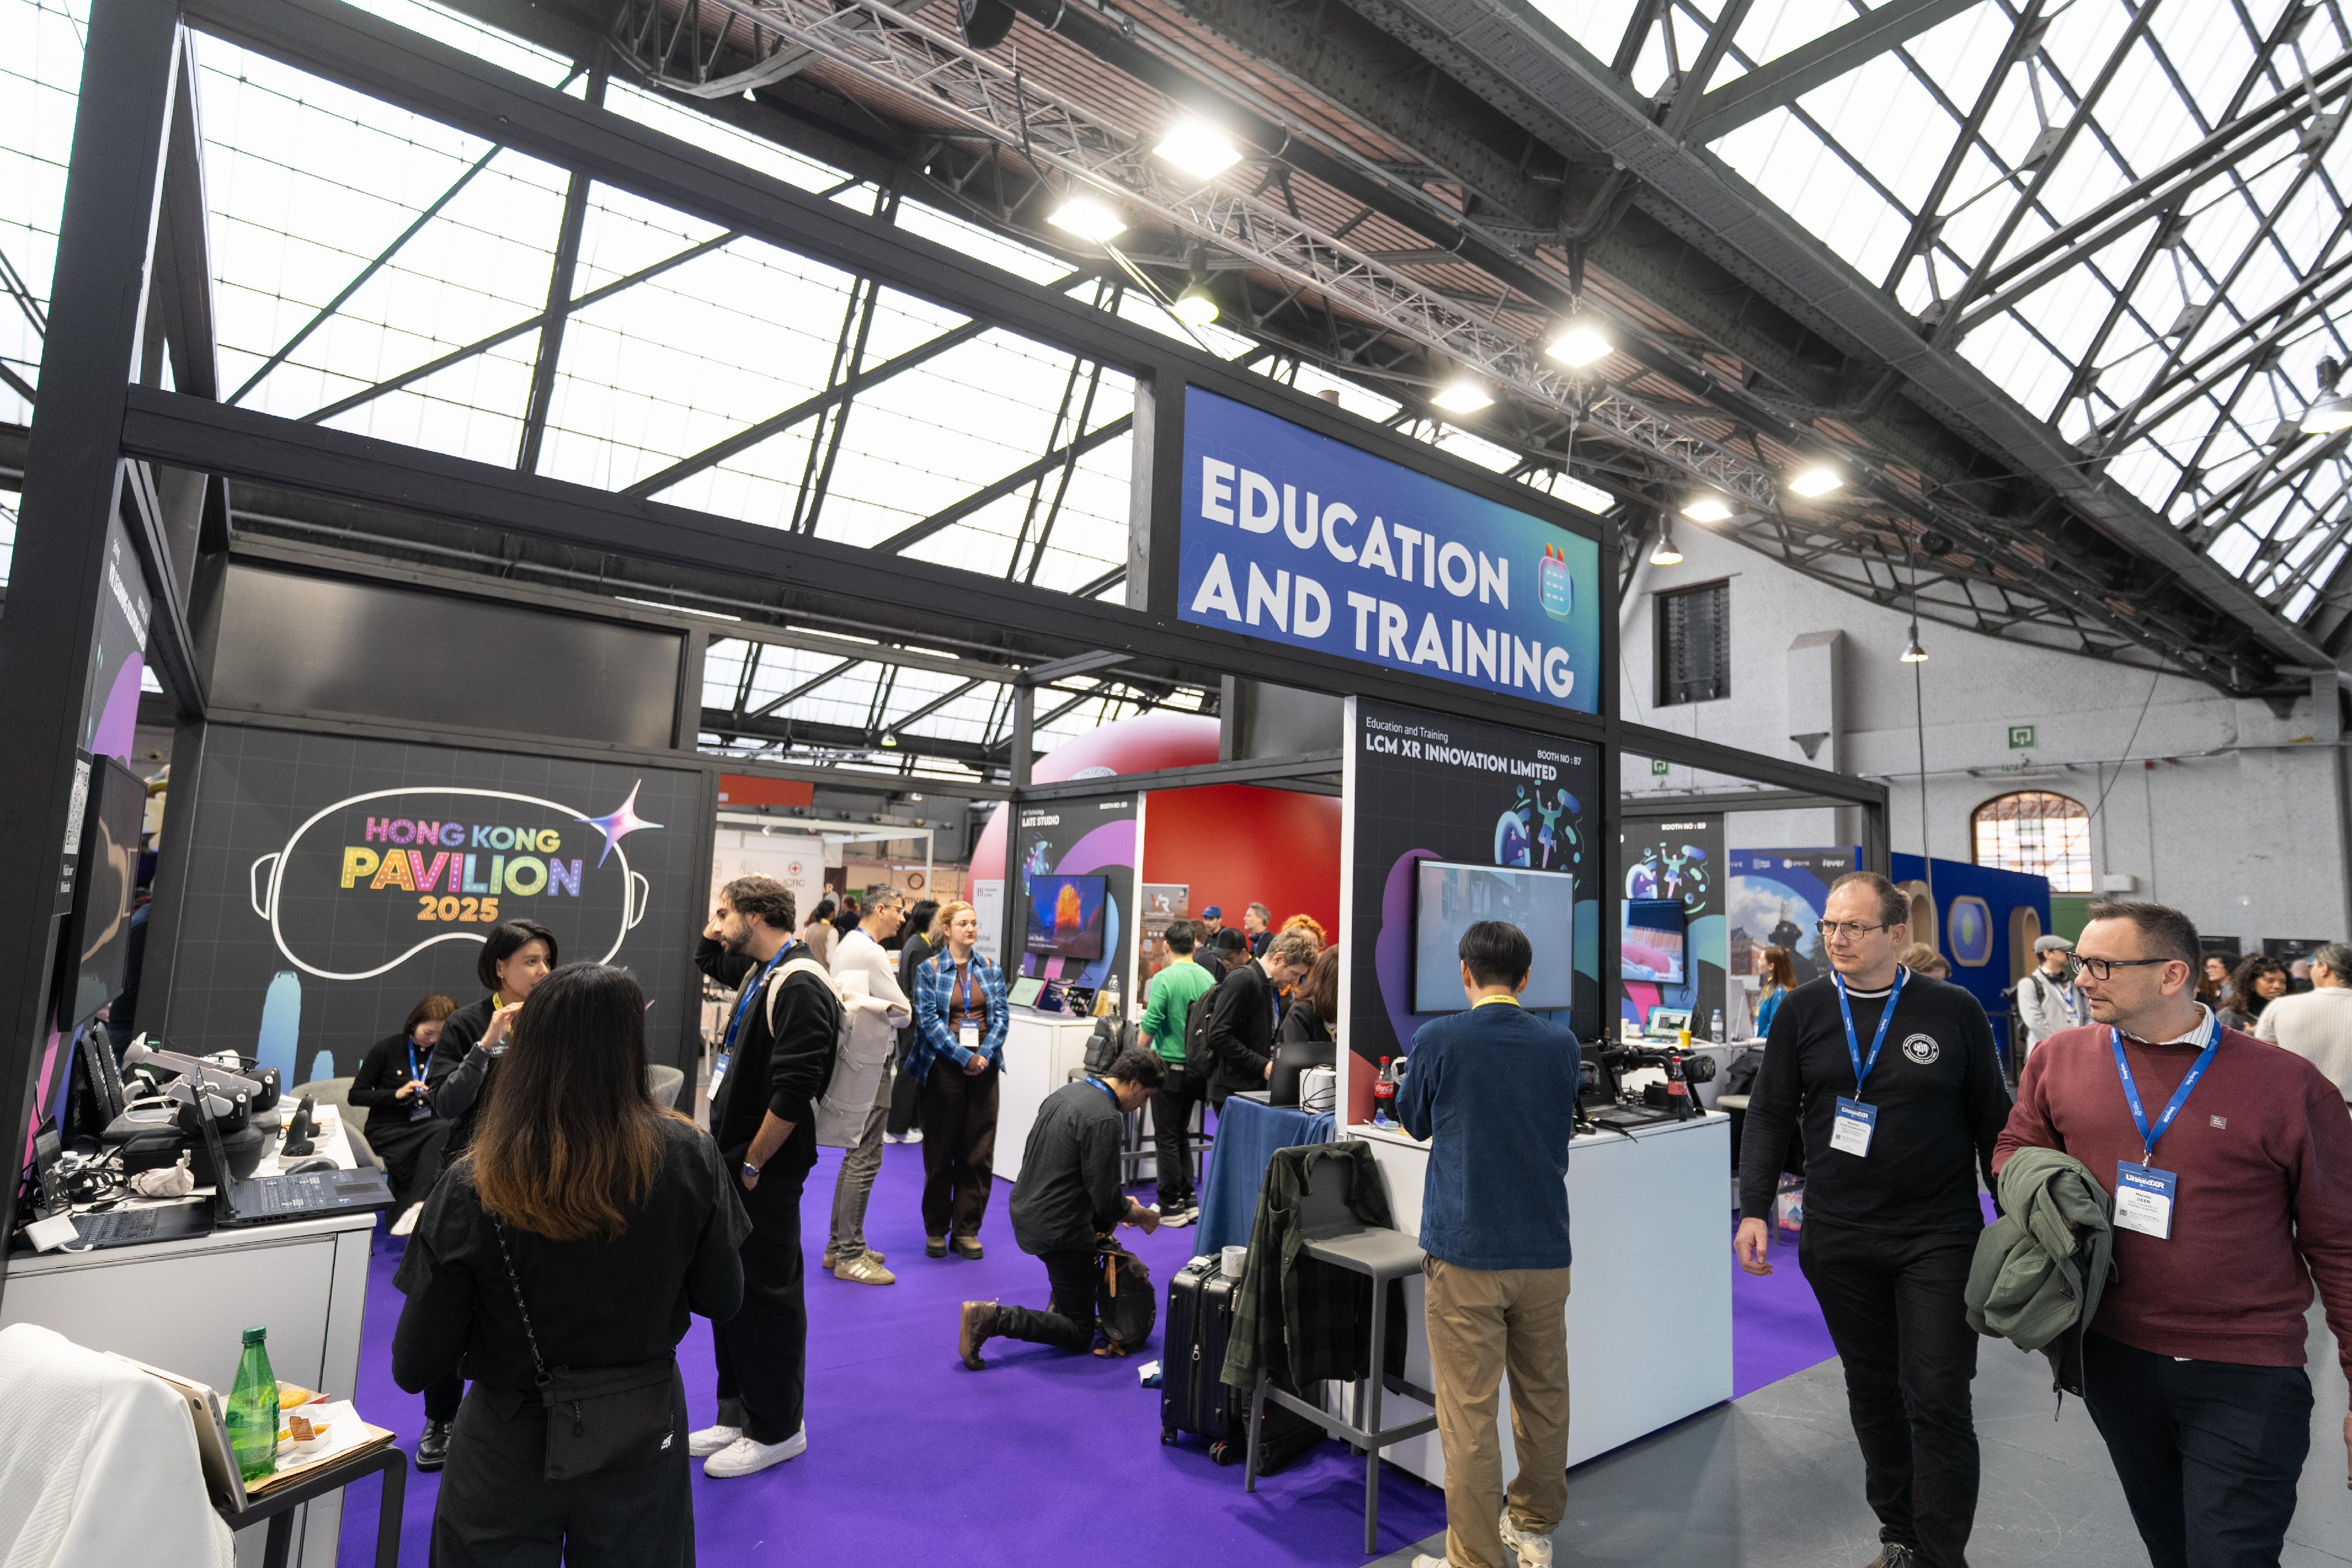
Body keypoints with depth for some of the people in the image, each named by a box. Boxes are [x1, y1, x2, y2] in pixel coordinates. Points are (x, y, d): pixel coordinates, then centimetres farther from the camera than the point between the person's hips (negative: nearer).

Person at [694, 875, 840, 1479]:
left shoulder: (801, 988, -21)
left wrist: (752, 1163, -16)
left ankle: (777, 1429, 20)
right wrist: (727, 1152, 14)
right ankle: (739, 1414, 34)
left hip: (767, 1173, -10)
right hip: (736, 1161, 10)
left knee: (767, 1293, 3)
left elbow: (792, 1094, -25)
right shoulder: (764, 978, 12)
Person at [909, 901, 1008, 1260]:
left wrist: (985, 1054, -11)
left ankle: (967, 1230, 15)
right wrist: (964, 1057, -15)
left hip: (984, 1067, 3)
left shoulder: (990, 968, 8)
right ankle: (936, 1231, 19)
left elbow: (1001, 1016, 4)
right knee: (940, 1151, 5)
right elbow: (928, 1019, -8)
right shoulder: (929, 969, -1)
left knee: (979, 1152, 4)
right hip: (943, 1067, -2)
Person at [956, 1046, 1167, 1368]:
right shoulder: (1104, 1118, -22)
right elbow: (1107, 1201, -20)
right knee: (1079, 1336, 6)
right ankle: (993, 1318, -11)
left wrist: (1122, 1205, 19)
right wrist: (1143, 1217, 2)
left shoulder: (1068, 1091, 6)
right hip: (1057, 1230, -9)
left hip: (1025, 1211, 9)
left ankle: (1059, 1302, 27)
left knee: (1105, 1220, 34)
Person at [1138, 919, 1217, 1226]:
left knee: (1167, 1138, 4)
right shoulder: (1208, 978, 2)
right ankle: (1189, 1201, 22)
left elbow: (1149, 1027, -16)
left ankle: (1171, 1207, 9)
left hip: (1170, 1068, -6)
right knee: (1181, 1135, 18)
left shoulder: (1165, 979, -15)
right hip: (1198, 1070, 6)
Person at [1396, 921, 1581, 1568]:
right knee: (1543, 1395, 19)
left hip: (1466, 1252, -4)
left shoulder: (1438, 1040, -11)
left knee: (1468, 1412, 3)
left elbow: (1414, 1120, 7)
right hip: (1544, 1248, 5)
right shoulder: (1562, 1045, 0)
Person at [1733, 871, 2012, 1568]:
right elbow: (1770, 1115, 3)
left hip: (1939, 1237, -2)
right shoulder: (1803, 1011, -1)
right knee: (1872, 1390, 15)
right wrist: (1754, 1210, -4)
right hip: (1838, 1238, 2)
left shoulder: (1954, 1010, -4)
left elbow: (1991, 1119, 3)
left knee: (1937, 1400, -1)